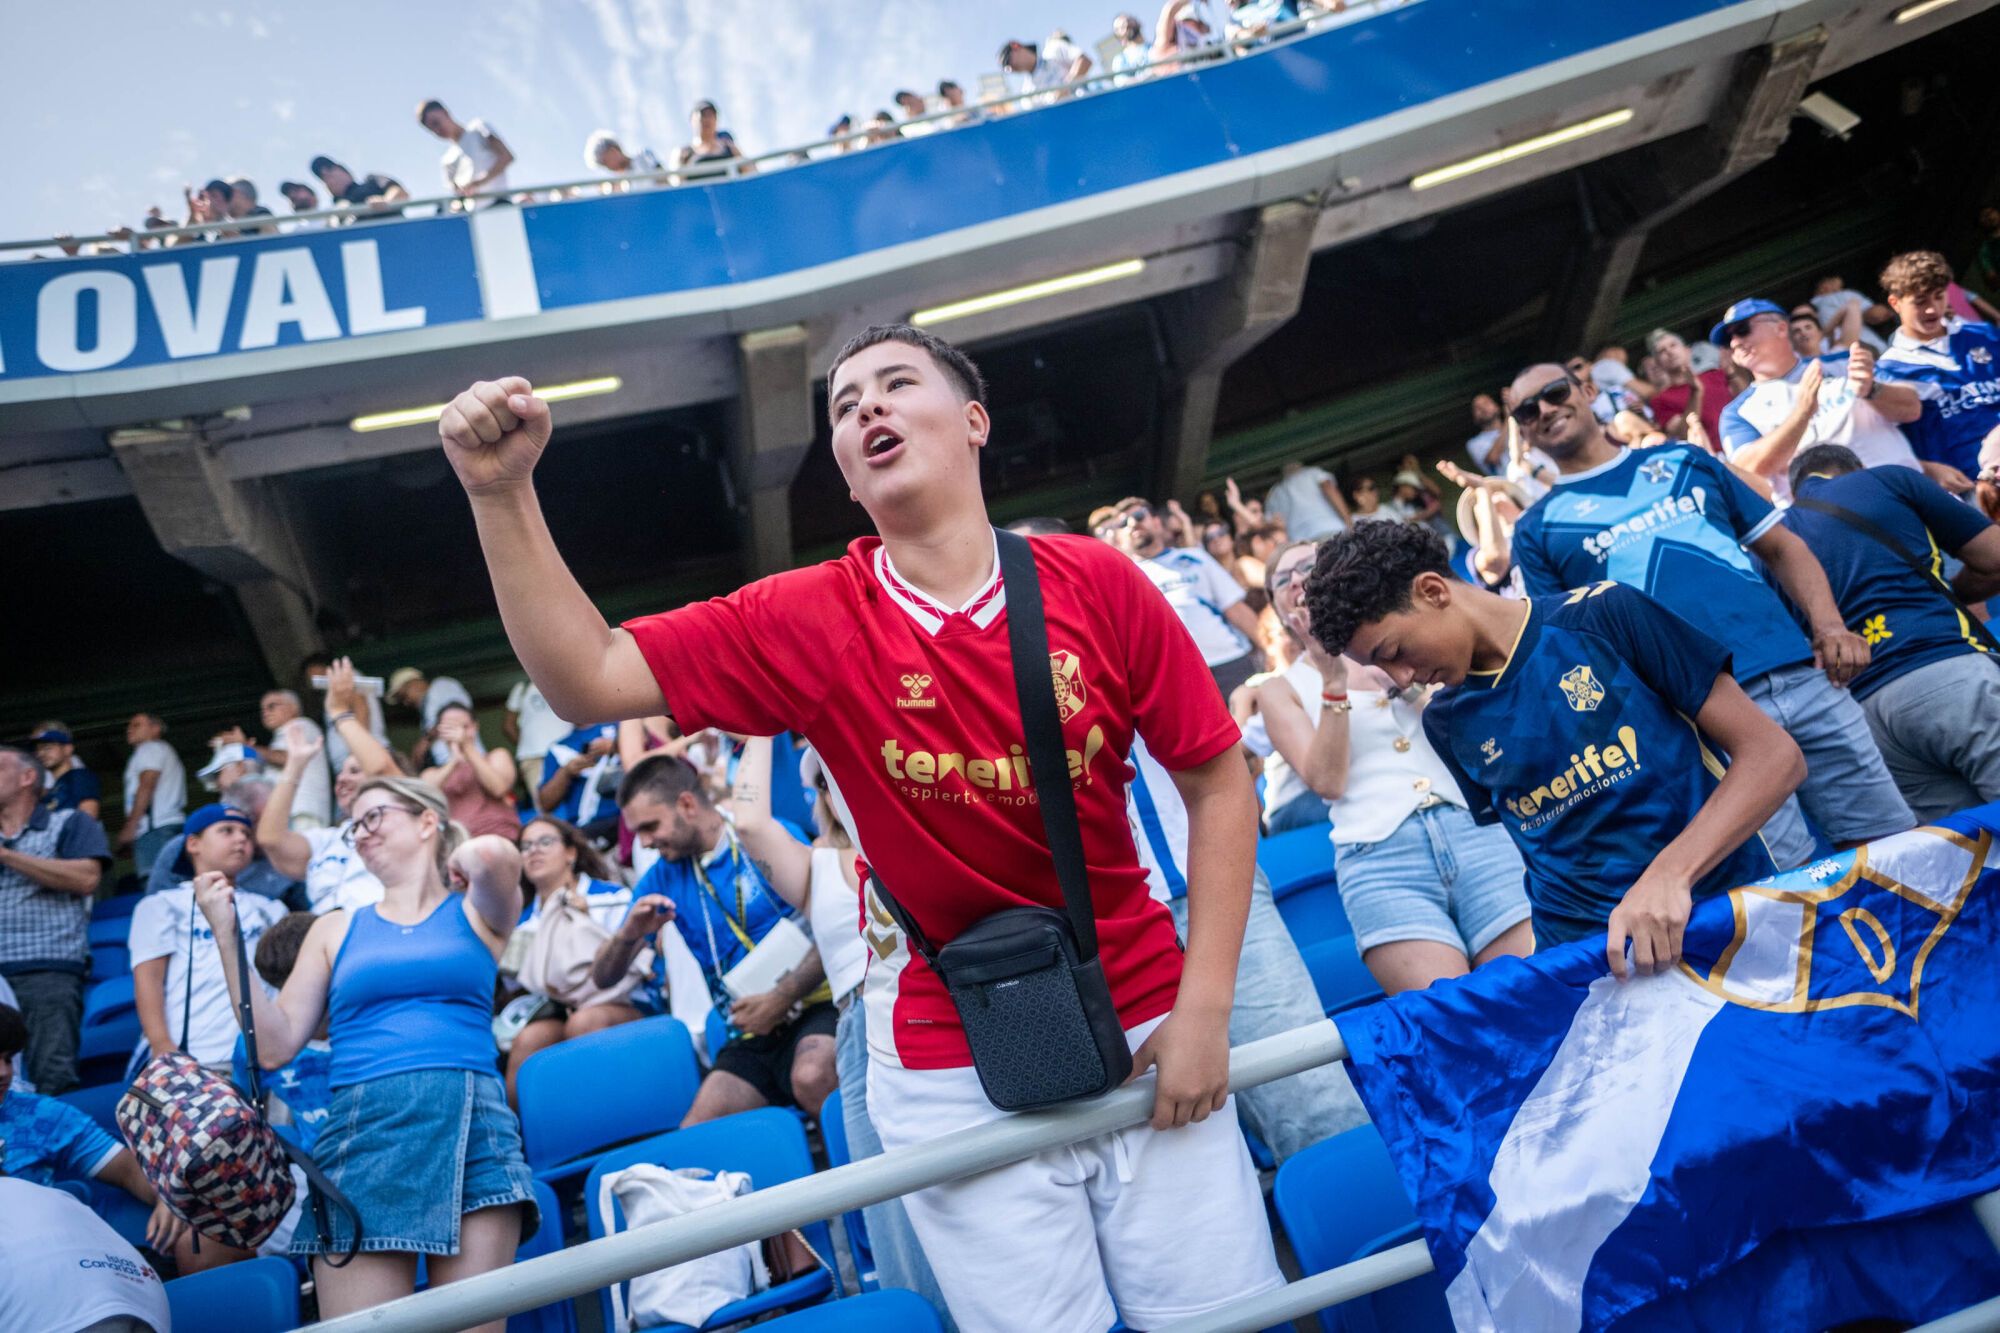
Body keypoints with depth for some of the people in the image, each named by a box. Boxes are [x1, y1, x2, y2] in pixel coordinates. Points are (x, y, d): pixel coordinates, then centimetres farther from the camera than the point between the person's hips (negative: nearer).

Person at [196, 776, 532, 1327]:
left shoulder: (477, 913, 12)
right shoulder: (335, 929, 21)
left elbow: (496, 855, -13)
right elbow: (275, 1046, 11)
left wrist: (464, 860, 9)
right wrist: (227, 935, 10)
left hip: (471, 1121, -2)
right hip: (361, 1127, 2)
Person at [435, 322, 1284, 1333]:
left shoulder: (1095, 584, -9)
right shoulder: (807, 624, -8)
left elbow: (1217, 782, -3)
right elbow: (587, 677, -11)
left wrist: (1203, 1008, -8)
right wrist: (501, 493, -23)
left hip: (1145, 1033, 1)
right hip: (952, 1069, 0)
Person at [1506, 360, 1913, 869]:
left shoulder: (1682, 460, 18)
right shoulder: (1538, 529, 9)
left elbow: (1779, 544, 18)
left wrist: (1829, 623, 1)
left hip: (1799, 672, 4)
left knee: (1894, 842, 5)